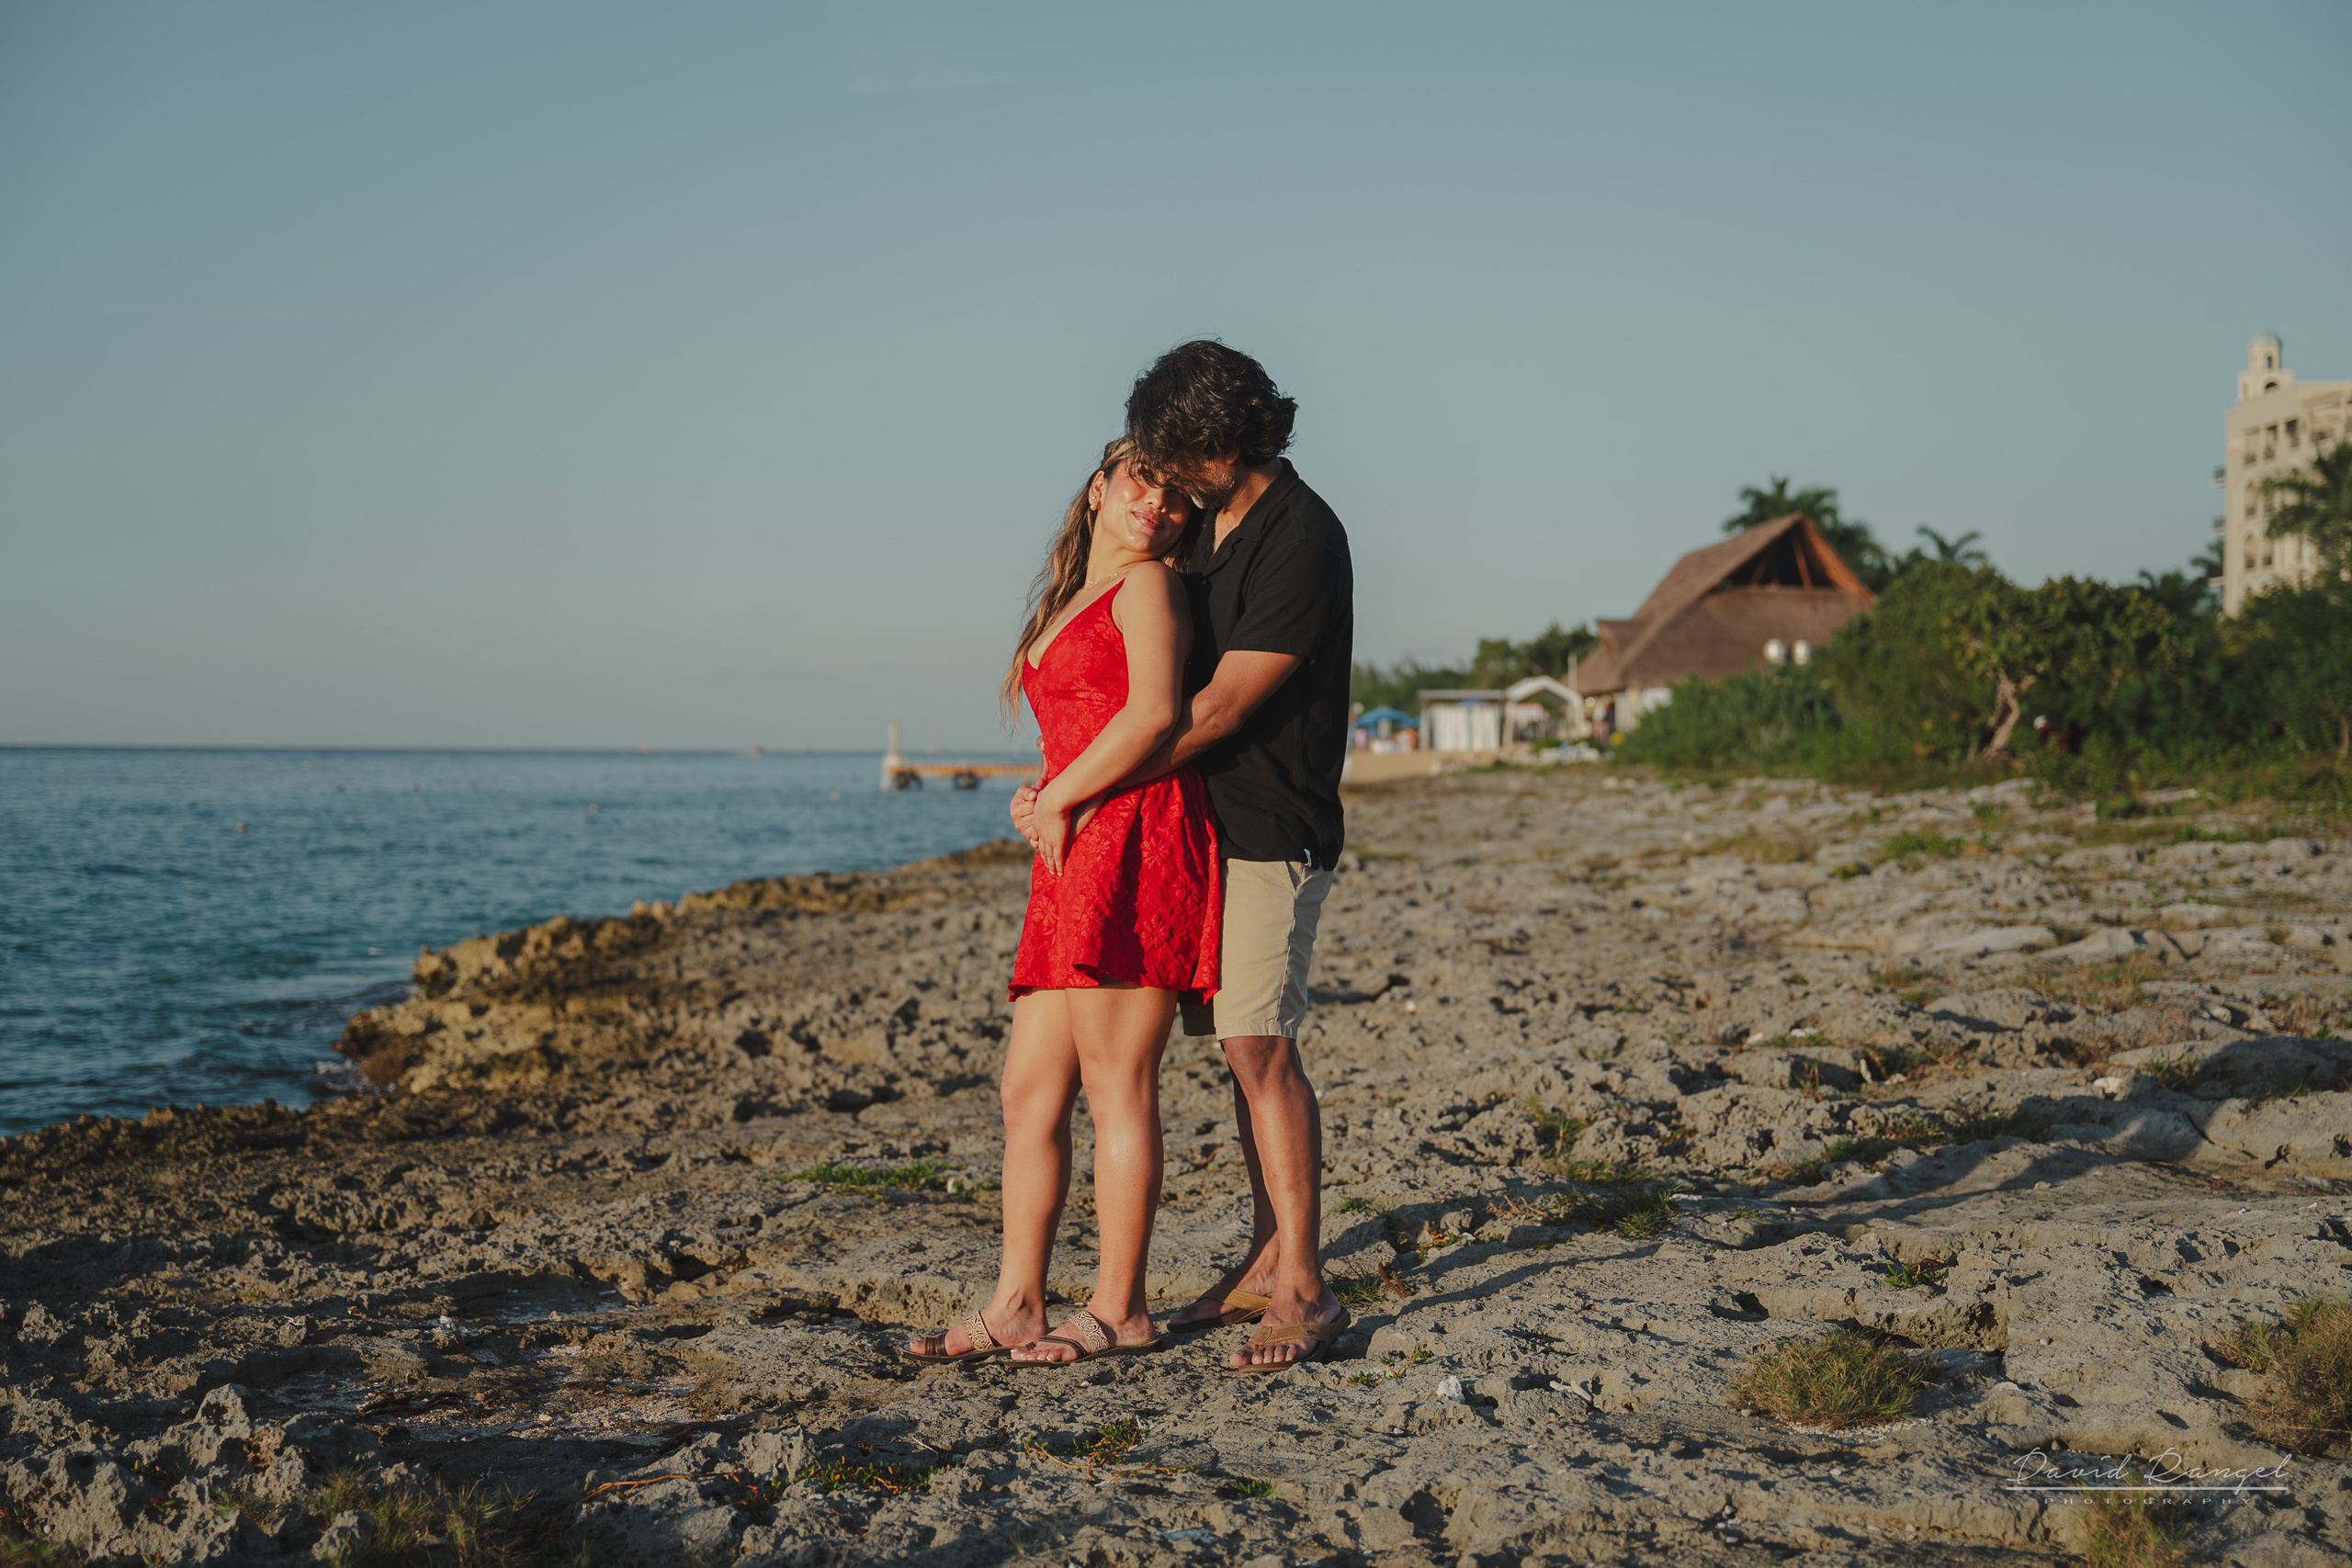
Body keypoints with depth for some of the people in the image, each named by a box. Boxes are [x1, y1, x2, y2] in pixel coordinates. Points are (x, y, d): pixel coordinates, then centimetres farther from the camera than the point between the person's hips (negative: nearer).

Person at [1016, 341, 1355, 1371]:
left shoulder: (1300, 541, -17)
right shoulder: (1209, 523, 12)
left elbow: (1219, 710, -20)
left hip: (1272, 831, -8)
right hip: (1210, 823, 8)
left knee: (1260, 1046, -13)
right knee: (1246, 1047, 9)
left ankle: (1303, 1288, -9)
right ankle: (1268, 1259, 15)